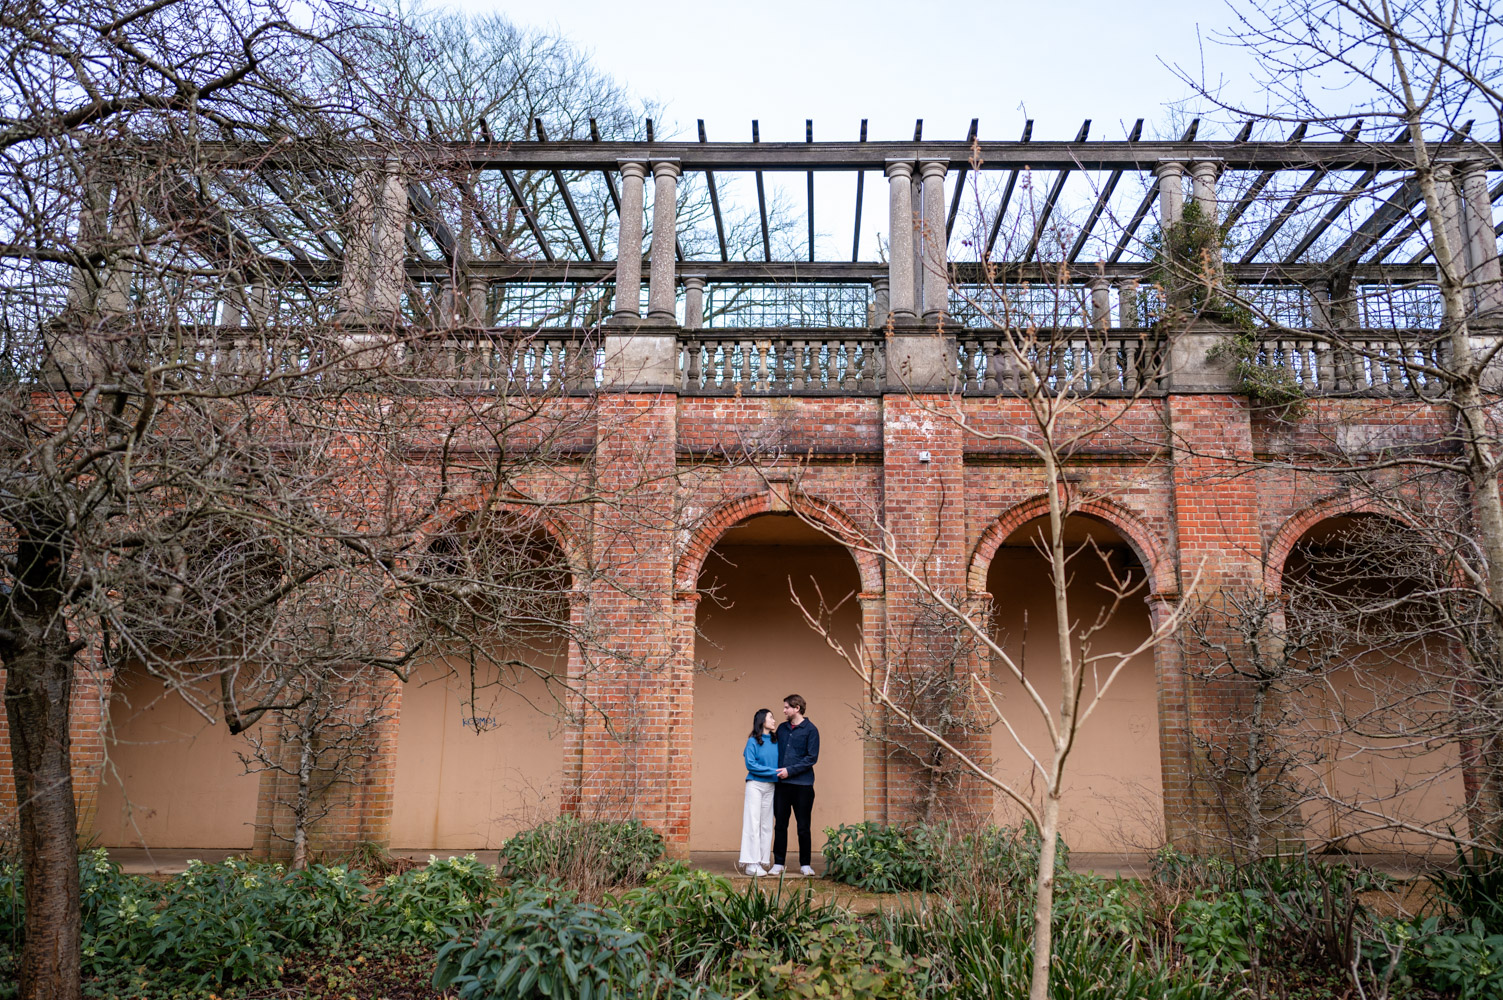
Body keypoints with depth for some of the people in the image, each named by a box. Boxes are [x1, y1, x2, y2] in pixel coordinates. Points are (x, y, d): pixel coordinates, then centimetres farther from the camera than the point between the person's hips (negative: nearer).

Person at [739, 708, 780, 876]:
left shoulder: (776, 741, 8)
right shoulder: (753, 741, -6)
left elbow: (779, 762, 15)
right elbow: (751, 764, -11)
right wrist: (772, 771, -14)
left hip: (770, 786, 5)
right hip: (755, 785, -5)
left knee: (766, 824, 5)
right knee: (753, 823, -6)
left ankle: (760, 861, 10)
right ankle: (751, 863, -5)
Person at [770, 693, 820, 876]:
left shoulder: (810, 730, -3)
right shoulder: (782, 729, 12)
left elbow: (812, 758, -8)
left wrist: (790, 770, -14)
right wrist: (776, 771, 3)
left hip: (802, 785, -4)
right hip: (781, 784, 4)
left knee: (803, 827, 5)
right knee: (780, 825, 6)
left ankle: (805, 865, 15)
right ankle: (778, 864, 13)